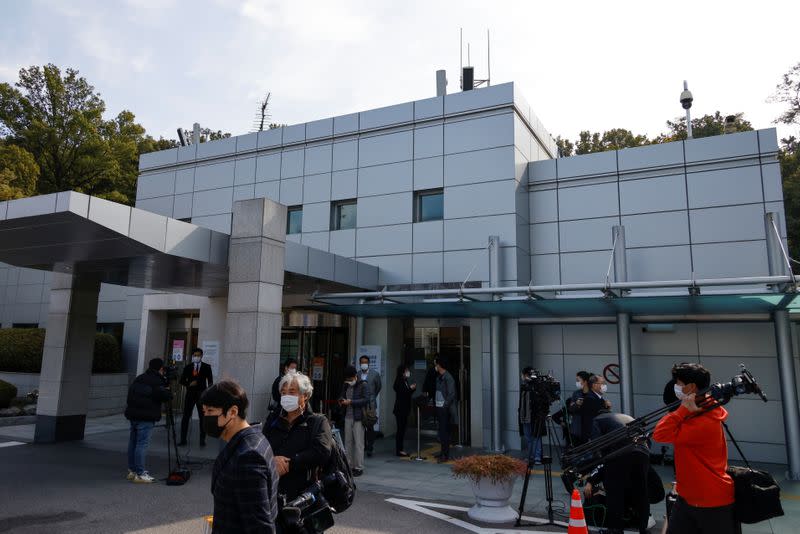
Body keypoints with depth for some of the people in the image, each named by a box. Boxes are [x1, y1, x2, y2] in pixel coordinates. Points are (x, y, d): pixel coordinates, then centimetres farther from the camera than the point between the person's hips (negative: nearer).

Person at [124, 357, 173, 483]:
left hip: (133, 414, 9)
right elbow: (166, 396, -18)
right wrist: (168, 391, 4)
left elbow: (132, 393, 19)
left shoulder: (138, 379, 13)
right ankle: (139, 474, -4)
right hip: (146, 417, -8)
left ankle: (132, 470, 26)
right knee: (142, 444, -6)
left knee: (133, 442, 15)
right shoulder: (157, 382, -12)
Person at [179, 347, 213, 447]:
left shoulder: (206, 367, 1)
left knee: (203, 417, 5)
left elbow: (210, 381, -1)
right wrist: (189, 384, -13)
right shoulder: (187, 367, 6)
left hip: (202, 394, -1)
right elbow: (182, 380, 7)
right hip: (190, 394, 1)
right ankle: (183, 439, 9)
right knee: (185, 416, 1)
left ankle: (202, 440, 13)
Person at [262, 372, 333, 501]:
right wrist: (272, 459, -16)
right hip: (272, 491, 3)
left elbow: (322, 452, -15)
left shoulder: (318, 422, 1)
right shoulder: (273, 419, 15)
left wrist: (289, 465, -15)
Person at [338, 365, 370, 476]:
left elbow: (366, 400, -14)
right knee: (348, 442, 8)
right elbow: (341, 396, 26)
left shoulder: (363, 385, -6)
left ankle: (359, 468, 3)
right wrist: (341, 400, 2)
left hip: (358, 418, -6)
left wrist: (351, 402, -18)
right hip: (348, 417, 6)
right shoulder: (346, 386, 14)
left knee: (358, 443, -3)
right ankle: (349, 466, 16)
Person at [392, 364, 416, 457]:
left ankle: (400, 449, 16)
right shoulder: (399, 382, -12)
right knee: (400, 429, -6)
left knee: (402, 429, 10)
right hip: (400, 410, -9)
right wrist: (410, 388, -20)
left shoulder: (405, 381, 14)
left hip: (404, 410, 9)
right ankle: (398, 450, -1)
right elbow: (401, 394, -20)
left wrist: (412, 388, 2)